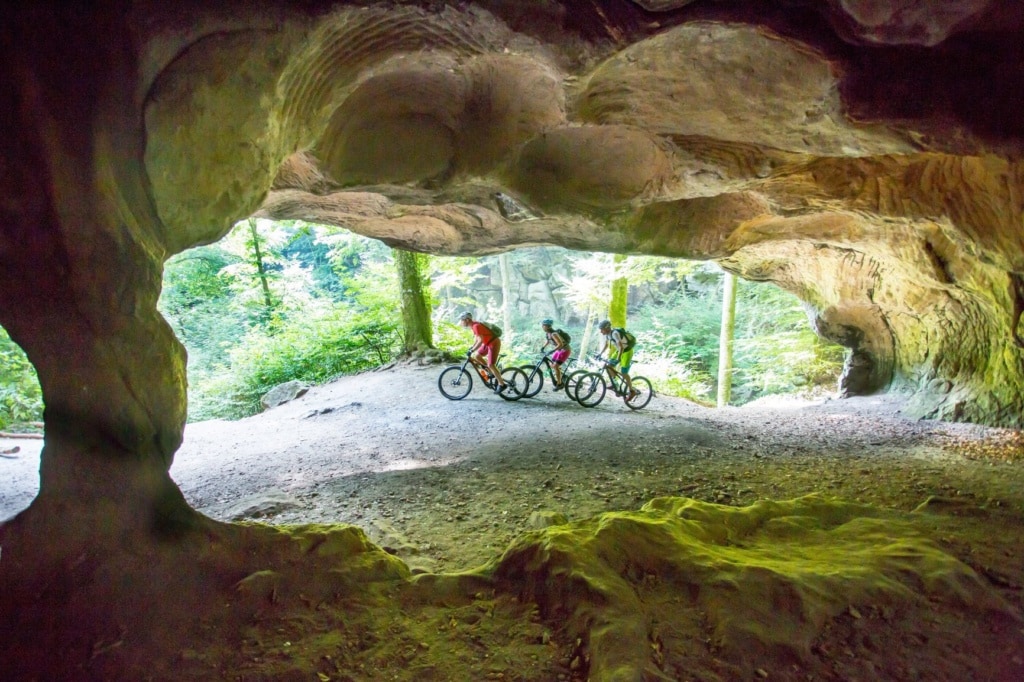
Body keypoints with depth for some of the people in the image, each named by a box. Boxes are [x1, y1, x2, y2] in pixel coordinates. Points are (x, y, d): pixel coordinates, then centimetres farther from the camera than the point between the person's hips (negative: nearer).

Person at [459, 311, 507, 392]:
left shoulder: (476, 326, -24)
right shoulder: (474, 325, 5)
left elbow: (480, 340, -29)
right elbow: (477, 339, 16)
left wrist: (471, 350, -25)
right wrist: (471, 348, 15)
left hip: (494, 343, -10)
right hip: (488, 343, 10)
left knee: (490, 365, -9)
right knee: (477, 357, 13)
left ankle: (502, 384, 0)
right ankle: (492, 373, 21)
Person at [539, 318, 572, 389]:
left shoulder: (554, 334, -30)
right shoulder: (547, 333, -3)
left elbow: (560, 344, -37)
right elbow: (548, 341, 17)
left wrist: (552, 351, -43)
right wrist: (543, 347, 4)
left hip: (565, 350, -9)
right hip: (559, 350, 9)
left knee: (556, 366, -15)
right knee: (552, 365, 9)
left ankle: (559, 384, -4)